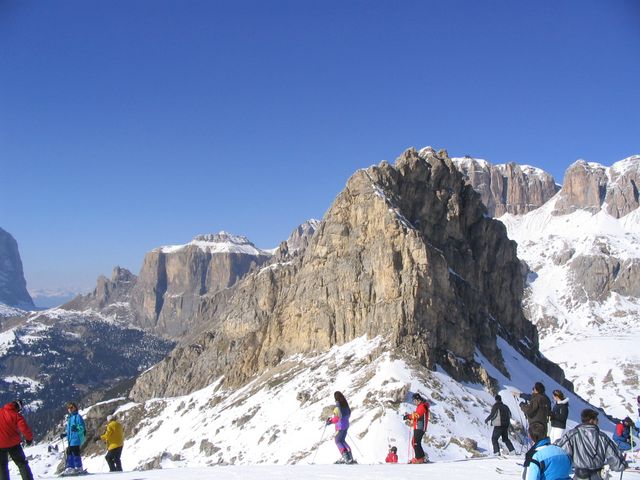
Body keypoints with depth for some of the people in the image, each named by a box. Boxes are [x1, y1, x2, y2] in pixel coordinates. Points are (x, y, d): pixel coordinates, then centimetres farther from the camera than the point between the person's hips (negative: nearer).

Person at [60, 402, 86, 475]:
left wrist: (76, 428, -31)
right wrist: (65, 434, 25)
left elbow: (82, 427, -14)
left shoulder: (77, 416, -7)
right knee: (69, 452, 10)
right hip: (70, 439, 9)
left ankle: (79, 468, -5)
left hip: (76, 438, -9)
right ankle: (70, 467, 17)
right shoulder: (69, 418, 20)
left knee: (75, 452, -10)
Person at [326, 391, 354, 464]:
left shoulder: (338, 406, -19)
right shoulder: (346, 404, 5)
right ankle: (349, 457, 12)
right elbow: (348, 414, 15)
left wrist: (330, 421, -11)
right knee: (342, 440, 19)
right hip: (346, 424, 7)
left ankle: (345, 456, -6)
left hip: (340, 425, -7)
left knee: (338, 441, 8)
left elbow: (337, 418, -24)